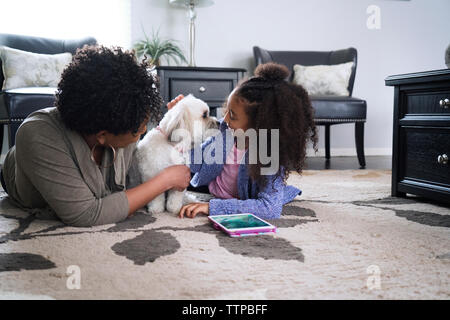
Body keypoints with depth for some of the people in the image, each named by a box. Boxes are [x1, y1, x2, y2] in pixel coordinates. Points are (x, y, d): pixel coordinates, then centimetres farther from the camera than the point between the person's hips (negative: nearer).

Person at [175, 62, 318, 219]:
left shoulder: (271, 155, -35)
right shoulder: (225, 129, -22)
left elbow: (270, 208, -44)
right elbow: (195, 163, -12)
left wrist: (212, 206, -47)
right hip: (211, 188, 3)